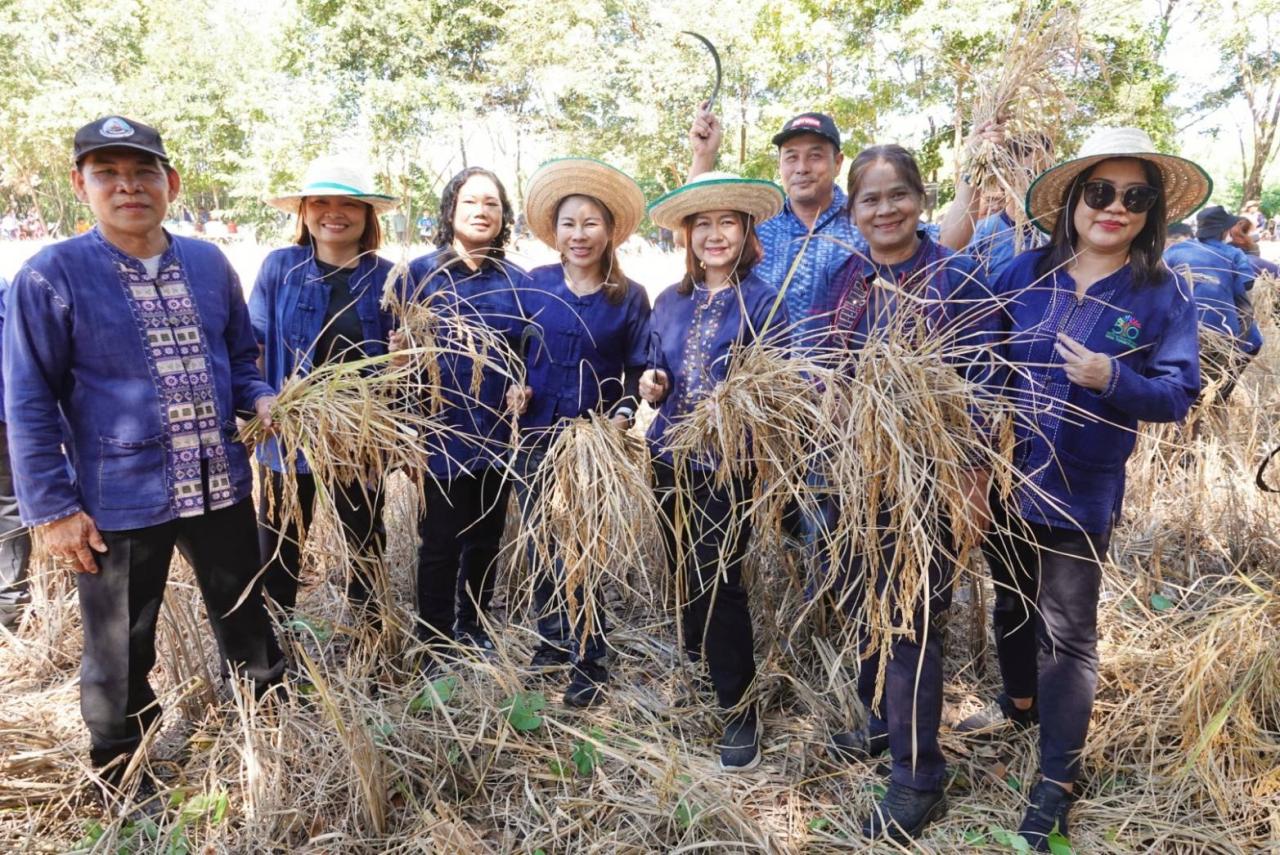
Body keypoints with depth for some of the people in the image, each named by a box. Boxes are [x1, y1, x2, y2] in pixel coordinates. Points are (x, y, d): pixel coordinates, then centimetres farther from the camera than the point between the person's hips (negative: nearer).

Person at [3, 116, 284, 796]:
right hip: (118, 502, -4)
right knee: (121, 655, 13)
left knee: (246, 619, 21)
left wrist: (261, 401, -6)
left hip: (221, 487, 4)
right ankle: (120, 784, 38)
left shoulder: (209, 263, 4)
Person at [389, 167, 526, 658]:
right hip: (443, 433, -3)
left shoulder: (517, 282, 5)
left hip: (498, 434, 4)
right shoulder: (421, 273, -4)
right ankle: (435, 645, 22)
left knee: (486, 539, 16)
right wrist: (401, 350, -25)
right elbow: (401, 348, -3)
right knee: (440, 545, 4)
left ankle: (473, 628, 36)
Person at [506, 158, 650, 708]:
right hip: (535, 436, 3)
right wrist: (514, 386, -7)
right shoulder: (533, 285, 3)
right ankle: (553, 643, 31)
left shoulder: (629, 298, -2)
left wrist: (623, 415, -15)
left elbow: (637, 372, 1)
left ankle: (589, 663, 16)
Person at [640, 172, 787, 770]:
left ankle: (739, 709, 11)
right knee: (683, 570, 16)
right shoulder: (669, 303, 10)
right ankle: (696, 659, 39)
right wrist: (651, 386, -4)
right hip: (670, 455, 6)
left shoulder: (763, 303, -6)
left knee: (718, 580, -6)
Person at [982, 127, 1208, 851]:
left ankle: (1056, 784, 18)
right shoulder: (1024, 273, -1)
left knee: (1068, 633, 4)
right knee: (1011, 602, 21)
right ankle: (1020, 702, 48)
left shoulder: (1165, 294, -7)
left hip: (1082, 491, -3)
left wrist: (1111, 379, -27)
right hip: (1005, 478, 3)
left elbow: (1180, 394, -9)